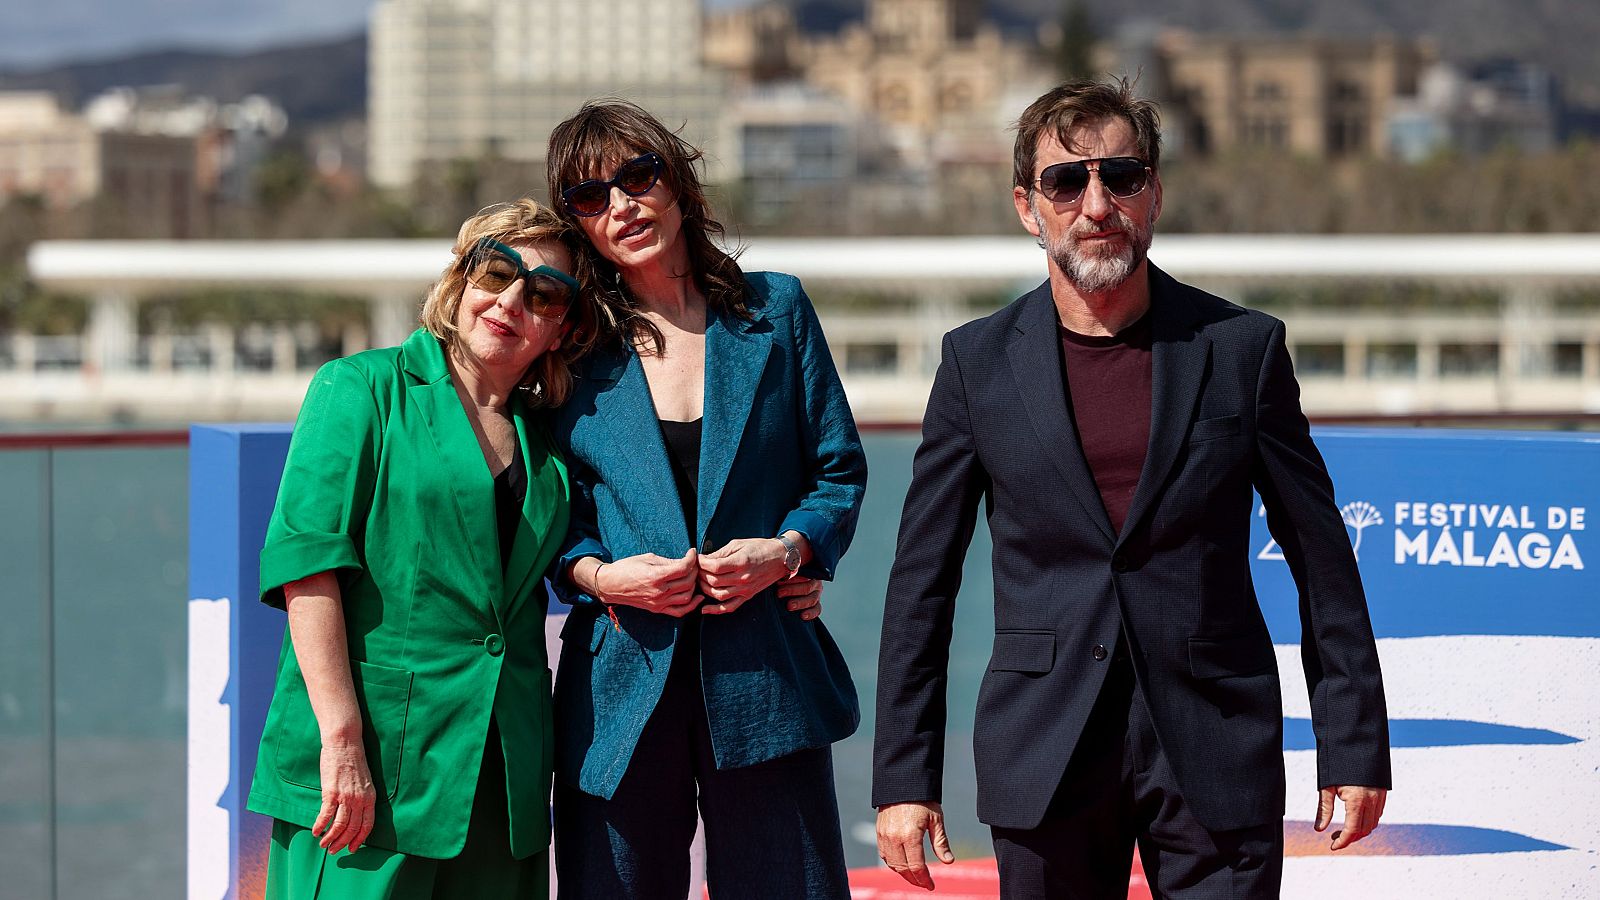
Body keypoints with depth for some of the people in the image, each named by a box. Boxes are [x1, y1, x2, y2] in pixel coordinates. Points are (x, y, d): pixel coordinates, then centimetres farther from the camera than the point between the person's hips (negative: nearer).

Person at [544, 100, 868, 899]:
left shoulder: (775, 311, 8)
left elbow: (839, 469, 9)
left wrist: (785, 550, -9)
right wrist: (599, 574, -11)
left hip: (764, 678, 0)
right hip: (622, 687, 0)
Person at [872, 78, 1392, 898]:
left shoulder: (1242, 349, 2)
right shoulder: (979, 362, 4)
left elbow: (1321, 561, 6)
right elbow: (922, 583, 6)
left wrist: (1354, 746, 3)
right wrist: (904, 776, 1)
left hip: (1215, 755, -1)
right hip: (1044, 763, 1)